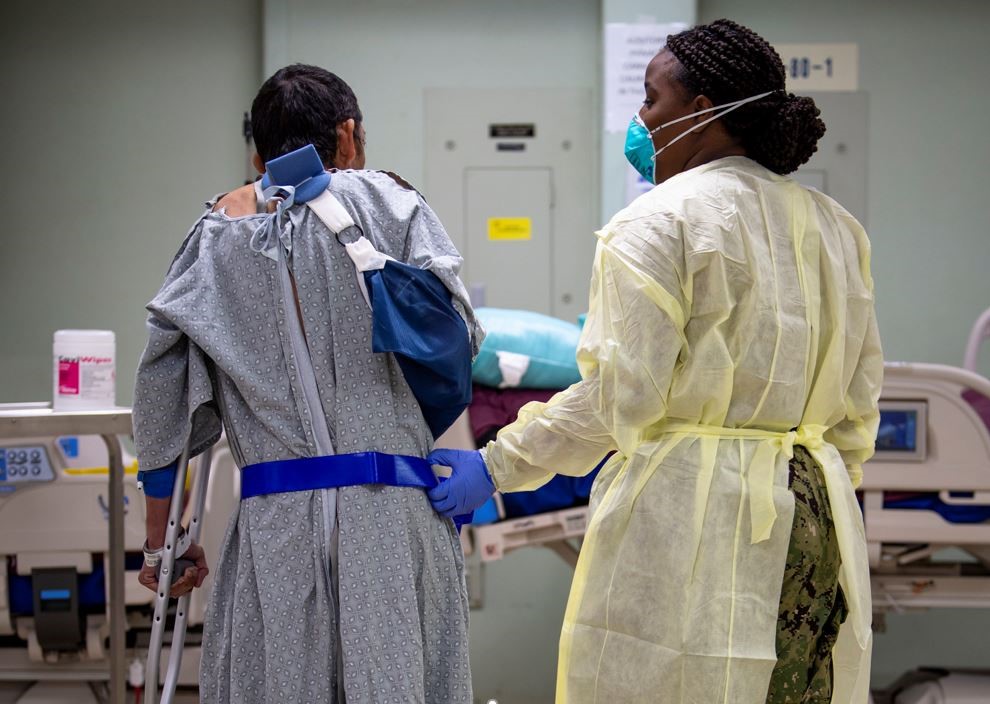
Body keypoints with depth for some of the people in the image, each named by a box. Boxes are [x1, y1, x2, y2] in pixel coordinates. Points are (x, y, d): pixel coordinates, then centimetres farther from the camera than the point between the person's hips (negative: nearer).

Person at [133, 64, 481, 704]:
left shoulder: (217, 232, 14)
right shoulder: (388, 205, 5)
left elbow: (161, 404, 14)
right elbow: (453, 341, -4)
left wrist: (161, 541, 21)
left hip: (273, 526, 3)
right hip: (392, 513, -2)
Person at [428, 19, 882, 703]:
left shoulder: (658, 223, -10)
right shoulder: (835, 227, 12)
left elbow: (618, 396, -15)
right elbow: (859, 397, 15)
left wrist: (496, 466, -5)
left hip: (686, 515, -7)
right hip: (817, 517, 7)